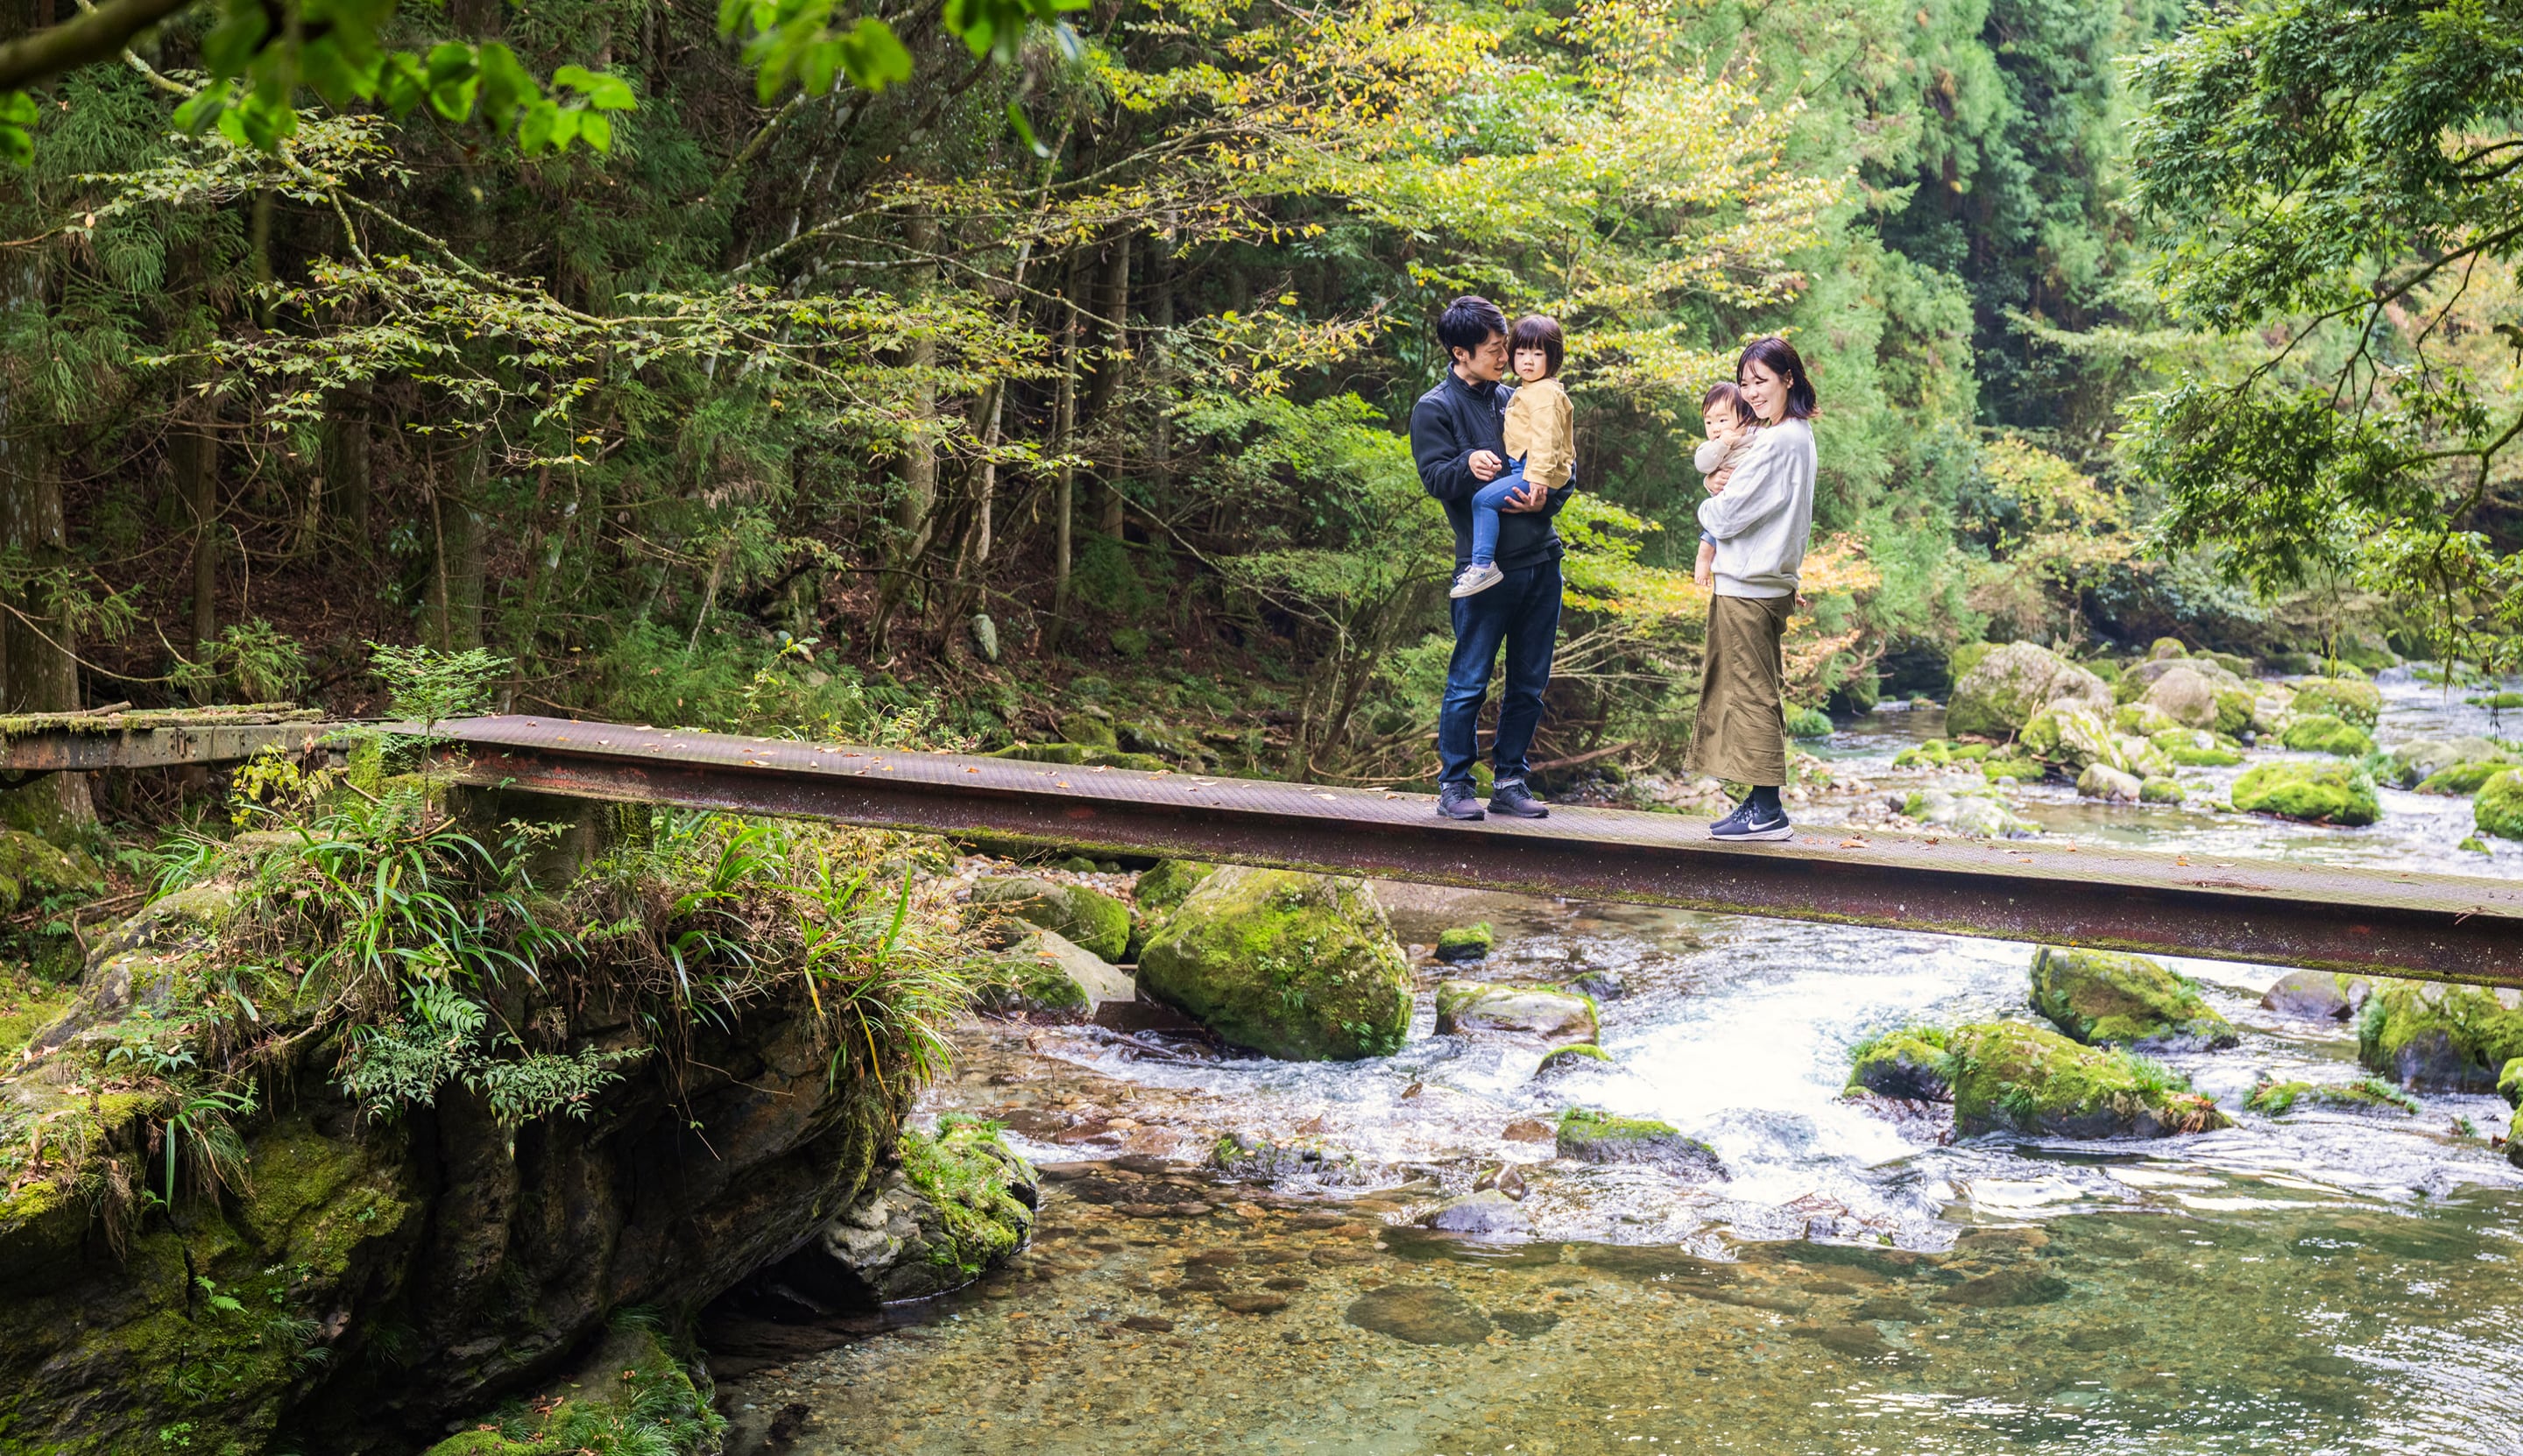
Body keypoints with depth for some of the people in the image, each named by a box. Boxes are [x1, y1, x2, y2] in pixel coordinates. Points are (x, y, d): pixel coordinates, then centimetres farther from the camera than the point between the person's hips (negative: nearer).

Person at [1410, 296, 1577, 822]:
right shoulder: (1435, 409, 1)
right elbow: (1434, 475, -12)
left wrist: (1546, 499, -5)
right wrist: (1469, 465, -33)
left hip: (1540, 559, 6)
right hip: (1486, 567, -5)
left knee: (1529, 683, 8)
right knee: (1469, 681, -3)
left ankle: (1510, 782, 18)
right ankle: (1454, 785, 8)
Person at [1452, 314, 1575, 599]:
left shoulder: (1545, 393, -14)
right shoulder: (1528, 391, 20)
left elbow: (1545, 437, -24)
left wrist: (1539, 476, -30)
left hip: (1535, 472, -11)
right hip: (1523, 469, 11)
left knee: (1484, 499, -22)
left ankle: (1483, 566, -24)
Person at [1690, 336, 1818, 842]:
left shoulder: (1775, 443, -17)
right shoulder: (1799, 436, 14)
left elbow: (1725, 519, -17)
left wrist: (1708, 506, 5)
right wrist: (1718, 484, -3)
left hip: (1746, 587, -10)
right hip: (1774, 584, 10)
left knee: (1750, 694, -5)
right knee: (1762, 693, 13)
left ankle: (1767, 811, -1)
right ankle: (1764, 805, 18)